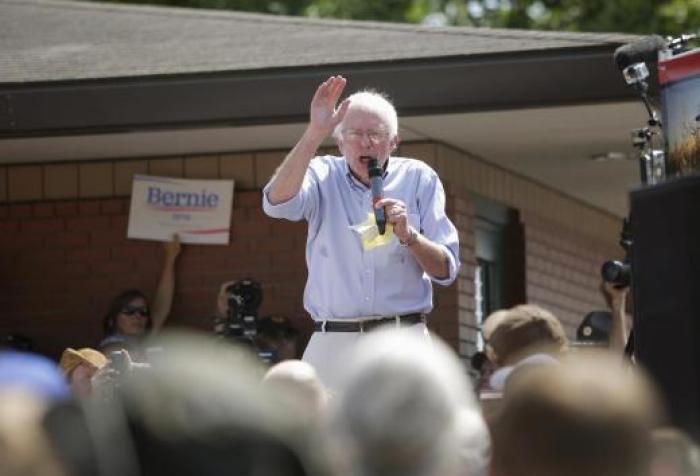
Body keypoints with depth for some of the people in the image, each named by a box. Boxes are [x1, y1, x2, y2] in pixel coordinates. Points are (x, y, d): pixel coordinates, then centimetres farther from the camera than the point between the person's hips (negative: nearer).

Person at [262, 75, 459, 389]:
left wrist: (409, 235, -11)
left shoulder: (418, 179, 11)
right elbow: (277, 203, -12)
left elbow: (446, 270, 8)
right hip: (333, 347, 0)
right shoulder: (323, 175, 12)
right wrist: (314, 134, -16)